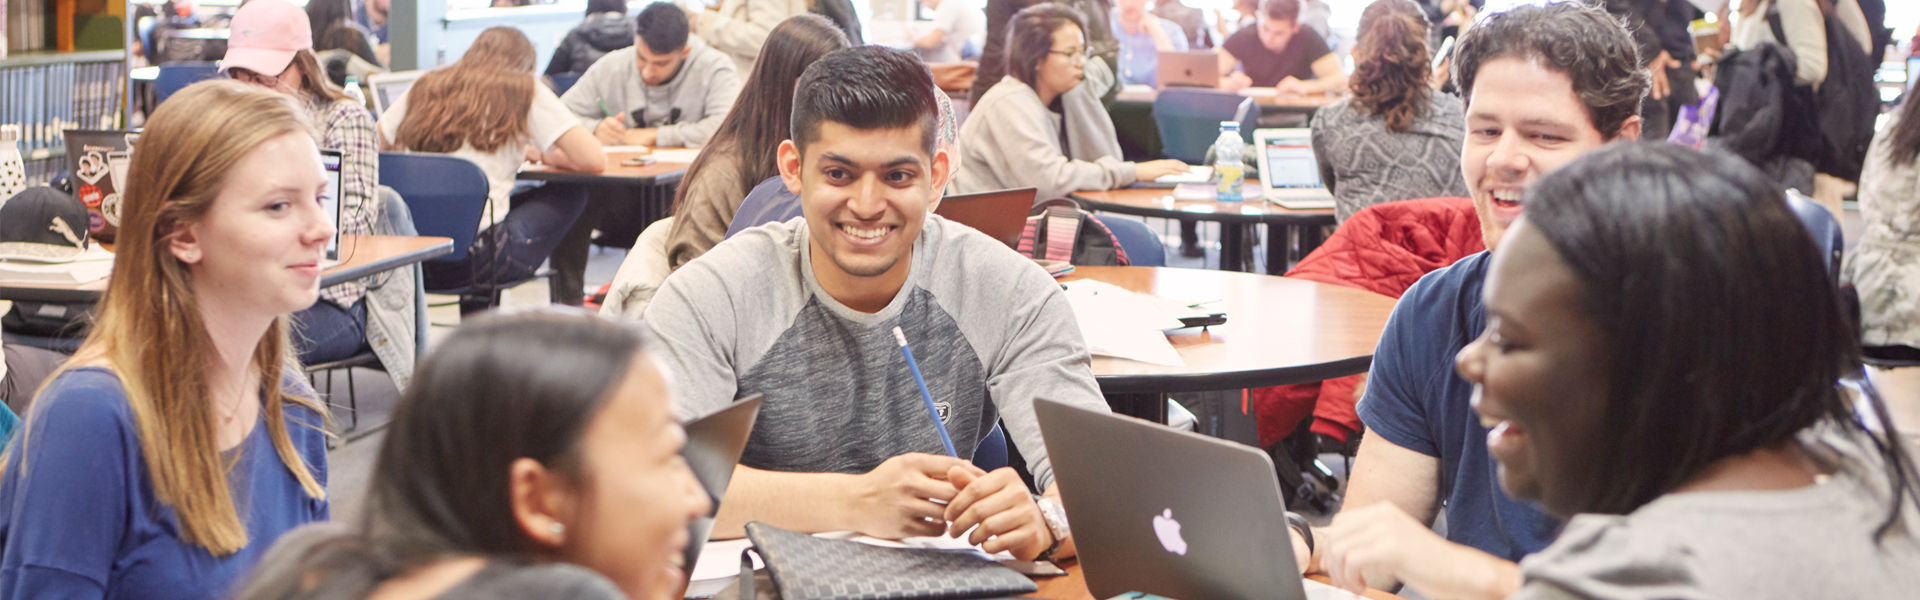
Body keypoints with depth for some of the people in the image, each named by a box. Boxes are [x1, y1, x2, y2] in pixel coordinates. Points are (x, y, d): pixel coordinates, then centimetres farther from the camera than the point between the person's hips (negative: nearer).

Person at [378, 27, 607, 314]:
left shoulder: (425, 89, 15)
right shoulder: (525, 93, 4)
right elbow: (594, 161, -2)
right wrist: (541, 155, 19)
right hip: (473, 257, -6)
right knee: (571, 195, 19)